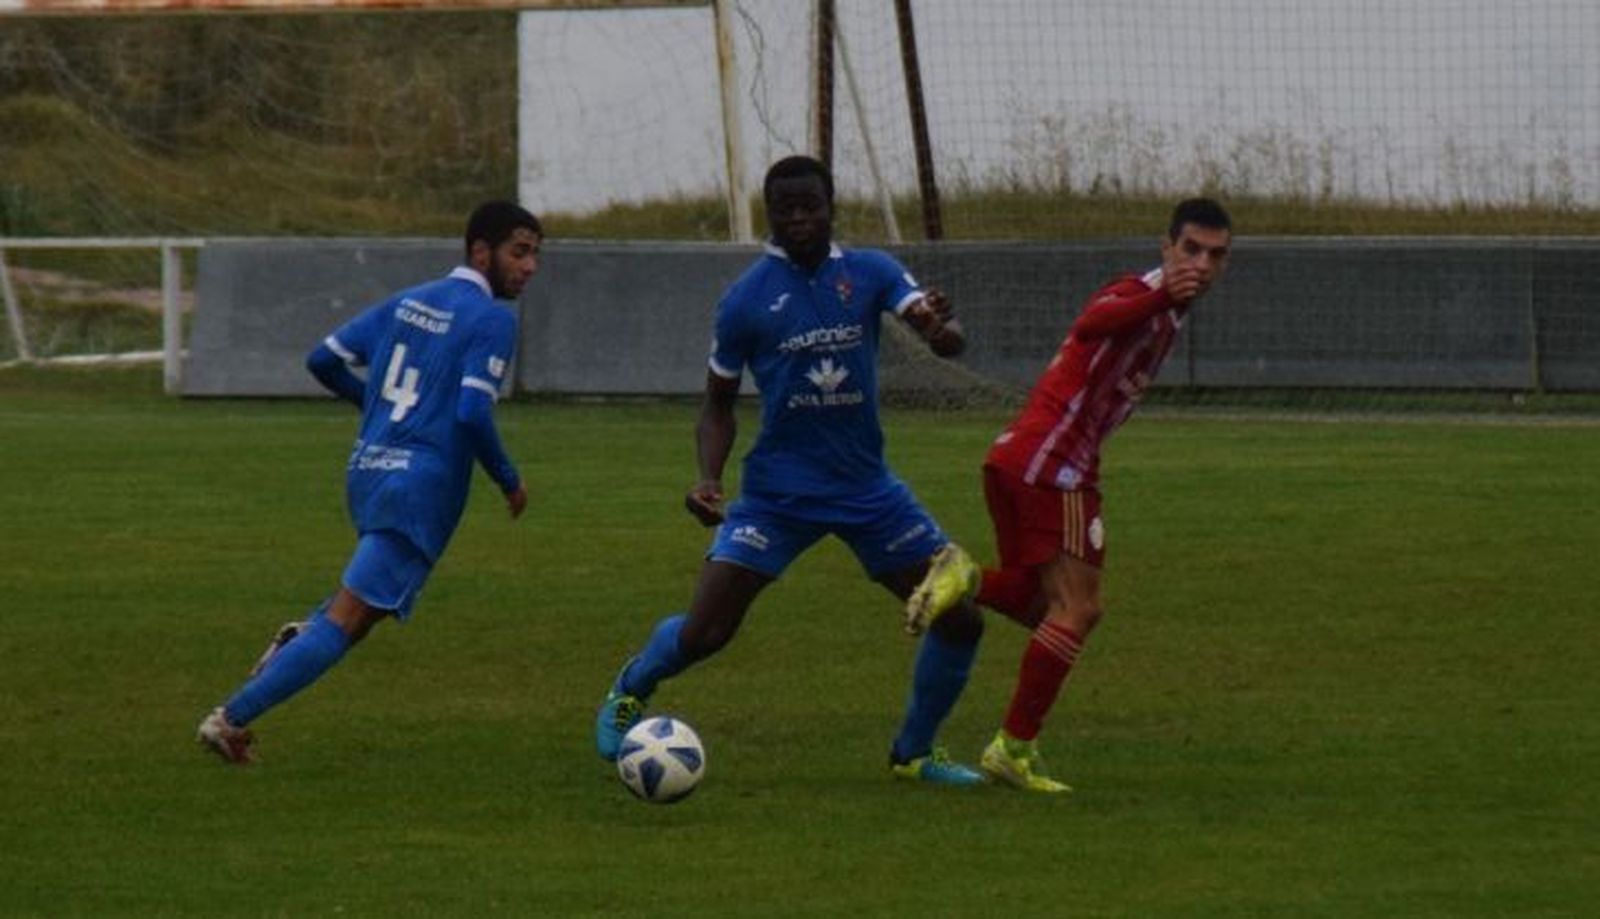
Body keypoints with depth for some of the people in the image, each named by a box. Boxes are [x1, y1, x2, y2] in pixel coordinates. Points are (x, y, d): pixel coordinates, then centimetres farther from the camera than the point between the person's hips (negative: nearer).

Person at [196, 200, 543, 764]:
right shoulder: (493, 319, -8)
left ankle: (301, 638, 9)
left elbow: (324, 361, 14)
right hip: (422, 484, -8)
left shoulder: (408, 303, 14)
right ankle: (232, 719, -15)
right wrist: (509, 482, -3)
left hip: (367, 470, 8)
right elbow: (473, 414, -18)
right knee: (346, 621, -8)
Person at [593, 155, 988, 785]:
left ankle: (913, 754, 19)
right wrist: (709, 479, -12)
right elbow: (718, 403, 6)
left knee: (960, 621, -3)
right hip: (778, 491, -3)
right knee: (702, 633, -11)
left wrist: (939, 328, -39)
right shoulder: (748, 299, -4)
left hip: (867, 490, 3)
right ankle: (632, 689, 23)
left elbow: (949, 341, -14)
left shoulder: (870, 273, 1)